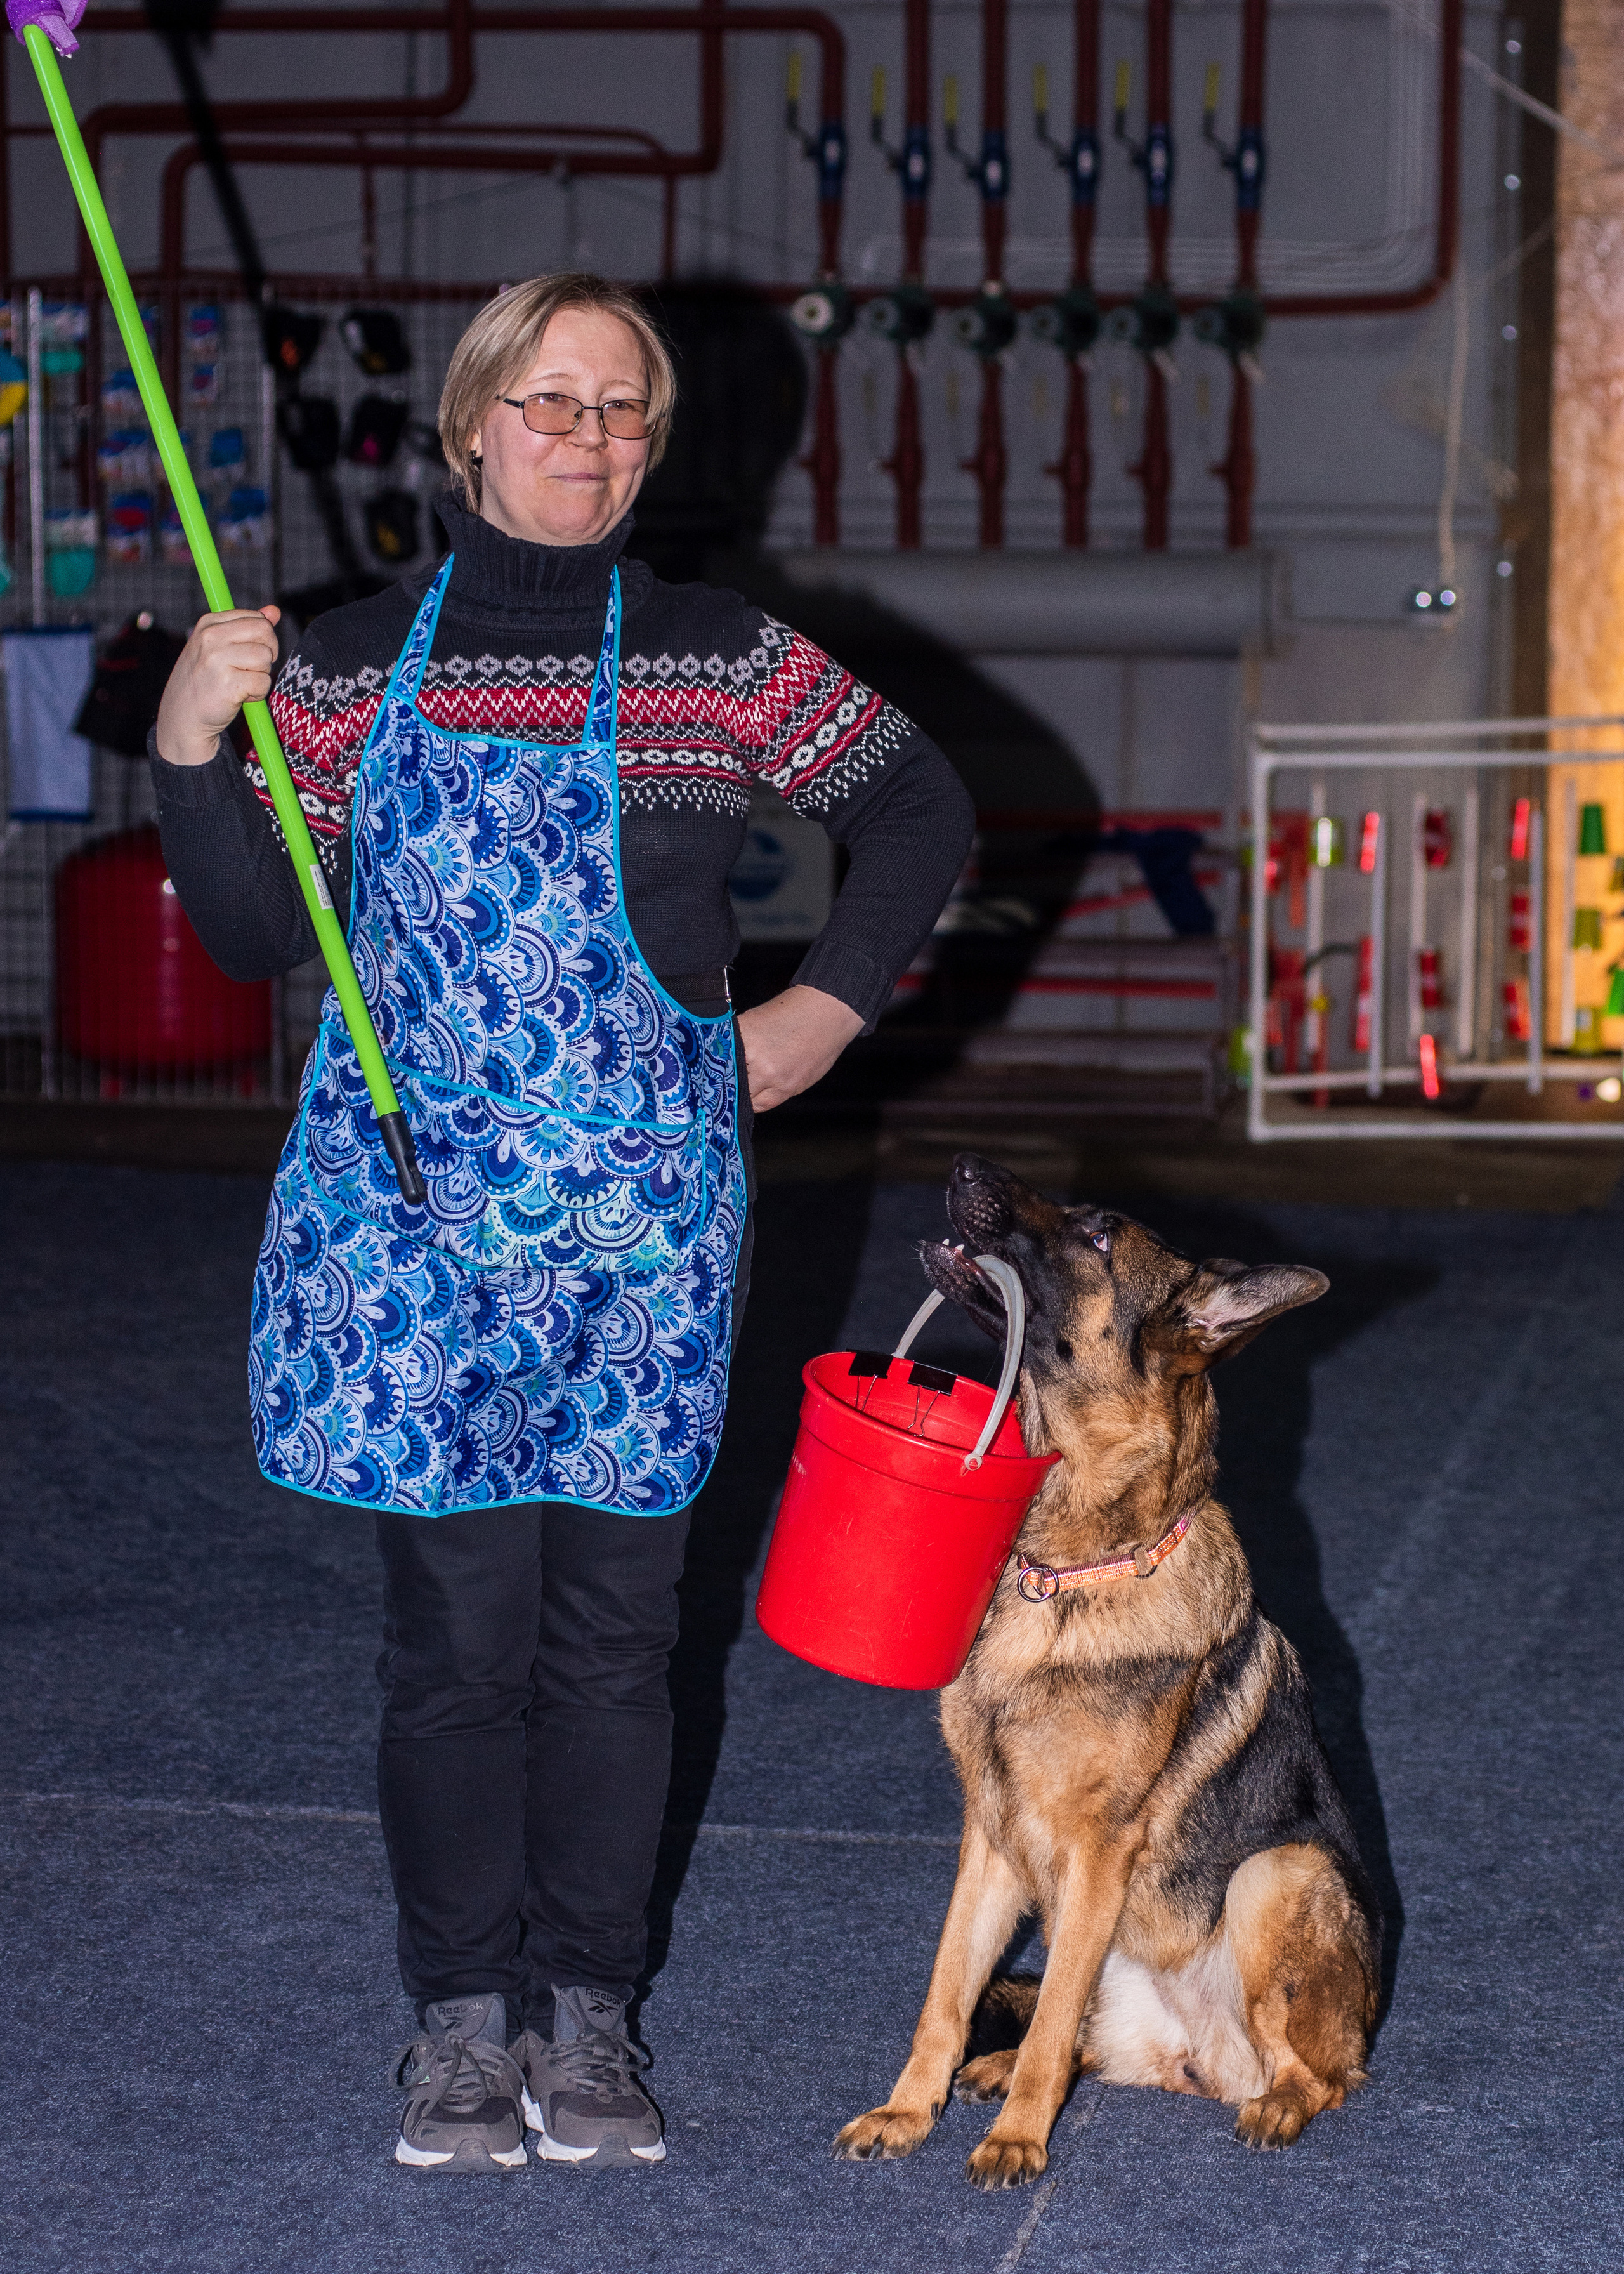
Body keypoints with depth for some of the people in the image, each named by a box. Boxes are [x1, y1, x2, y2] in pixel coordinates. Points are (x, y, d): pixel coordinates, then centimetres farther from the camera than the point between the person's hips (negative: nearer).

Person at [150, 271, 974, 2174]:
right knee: (455, 1622, 0)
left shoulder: (718, 661, 3)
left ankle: (588, 2005, 18)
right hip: (413, 1211, 0)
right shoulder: (355, 666, 5)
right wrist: (189, 752, -8)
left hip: (641, 1211, 0)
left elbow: (919, 809, 15)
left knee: (610, 1619, 5)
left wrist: (826, 1010, 9)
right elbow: (255, 933, 5)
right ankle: (461, 2012, 14)